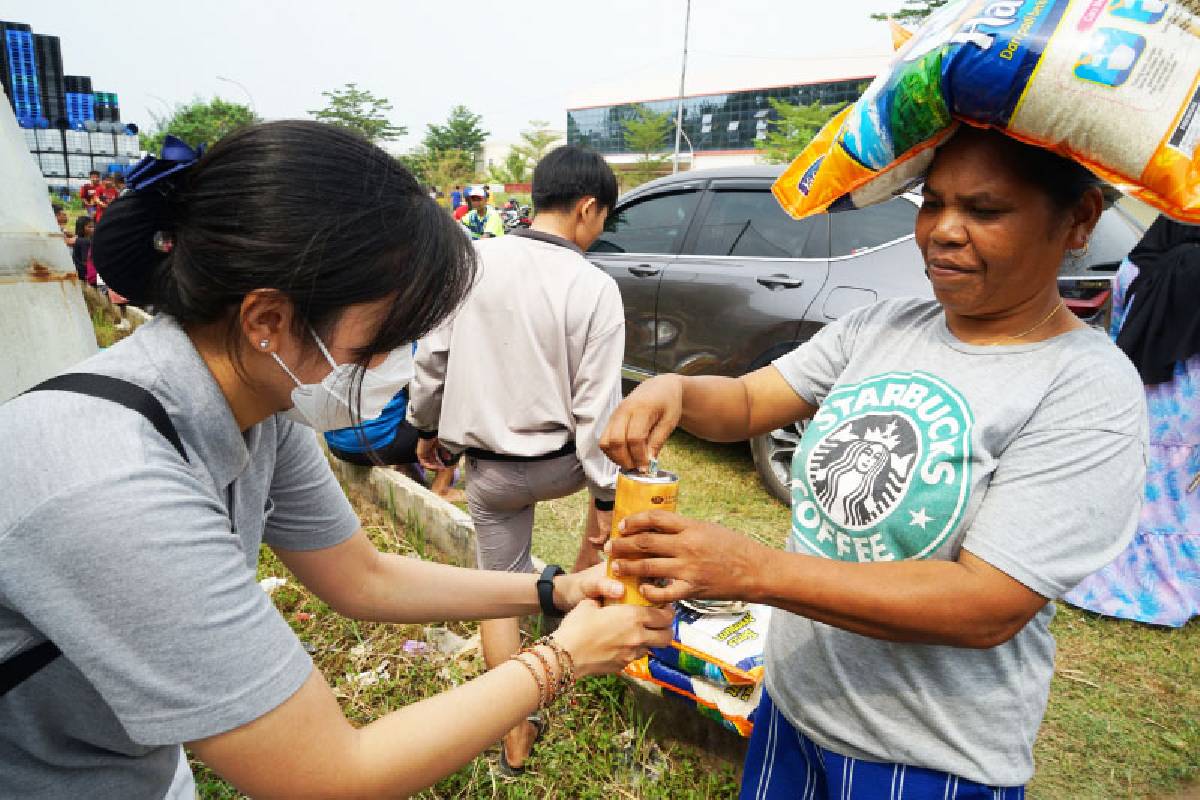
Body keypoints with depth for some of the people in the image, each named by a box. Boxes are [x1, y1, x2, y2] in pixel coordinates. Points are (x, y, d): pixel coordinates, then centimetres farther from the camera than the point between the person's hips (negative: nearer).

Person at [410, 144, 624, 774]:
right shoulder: (595, 290, -16)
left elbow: (432, 359, 0)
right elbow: (595, 407, -16)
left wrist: (427, 427, 17)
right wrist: (607, 495, -6)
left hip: (490, 470, 2)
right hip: (558, 465, -2)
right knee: (611, 465, 32)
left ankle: (516, 738, 30)